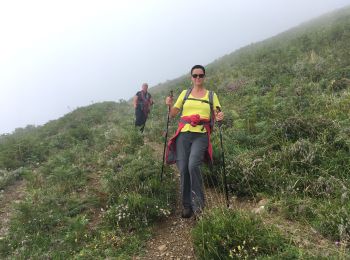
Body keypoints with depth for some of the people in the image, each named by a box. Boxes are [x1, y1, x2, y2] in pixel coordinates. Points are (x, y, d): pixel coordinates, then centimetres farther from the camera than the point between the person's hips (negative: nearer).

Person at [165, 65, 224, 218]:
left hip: (201, 136, -2)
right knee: (183, 169, -4)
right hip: (184, 135, 2)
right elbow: (172, 114, 13)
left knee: (193, 165, -23)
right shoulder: (185, 93, 14)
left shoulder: (211, 95, 11)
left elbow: (217, 115, 9)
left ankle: (198, 201, -7)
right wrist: (170, 105, -7)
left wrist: (219, 117, -14)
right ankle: (187, 206, 9)